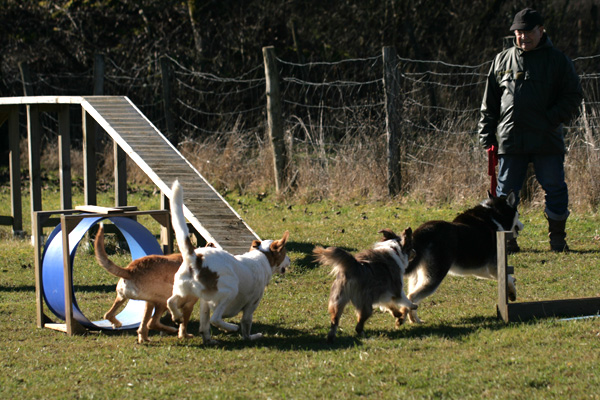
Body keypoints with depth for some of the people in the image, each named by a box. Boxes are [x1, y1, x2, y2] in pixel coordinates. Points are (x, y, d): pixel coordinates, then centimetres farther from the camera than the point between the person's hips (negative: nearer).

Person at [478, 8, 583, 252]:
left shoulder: (558, 60, 5)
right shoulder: (502, 61, 13)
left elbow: (573, 95, 4)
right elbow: (489, 104, 16)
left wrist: (553, 118, -11)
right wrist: (487, 137, 9)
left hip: (548, 140, -2)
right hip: (510, 139, 2)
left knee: (555, 189, -1)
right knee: (506, 191, 3)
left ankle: (557, 239, 10)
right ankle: (506, 239, 13)